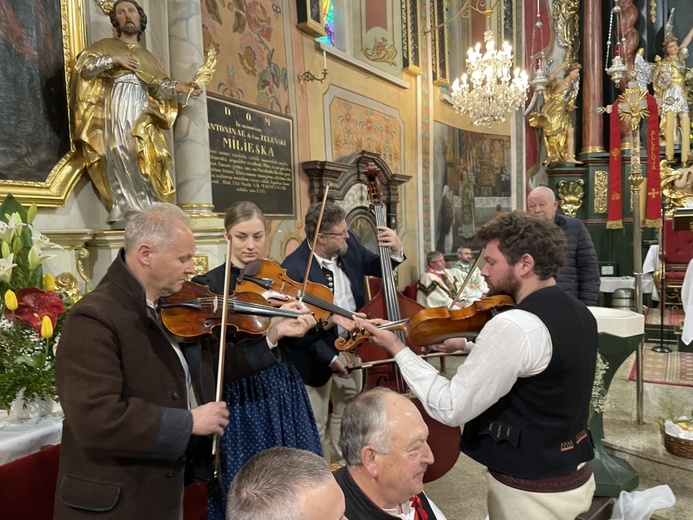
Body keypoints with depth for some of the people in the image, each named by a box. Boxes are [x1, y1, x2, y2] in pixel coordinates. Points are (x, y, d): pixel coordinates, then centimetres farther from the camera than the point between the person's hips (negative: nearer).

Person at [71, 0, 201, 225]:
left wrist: (177, 87, -3)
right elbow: (83, 65, 5)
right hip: (114, 113, -3)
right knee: (119, 156, -18)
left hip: (141, 116, 3)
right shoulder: (105, 45, 19)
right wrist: (113, 59, -3)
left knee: (145, 159, -14)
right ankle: (125, 212, -24)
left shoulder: (147, 56, 27)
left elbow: (159, 84, 15)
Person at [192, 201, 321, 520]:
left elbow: (294, 346, 3)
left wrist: (315, 324, -18)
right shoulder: (209, 285, -10)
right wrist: (271, 335, -32)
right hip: (242, 402, -4)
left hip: (284, 394, 4)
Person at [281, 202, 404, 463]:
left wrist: (396, 251, -14)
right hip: (317, 354, -6)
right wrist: (329, 357, -21)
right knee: (317, 425, 11)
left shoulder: (349, 245, -9)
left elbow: (376, 268, 7)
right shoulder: (294, 268, -26)